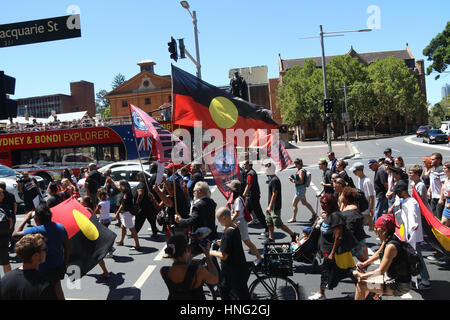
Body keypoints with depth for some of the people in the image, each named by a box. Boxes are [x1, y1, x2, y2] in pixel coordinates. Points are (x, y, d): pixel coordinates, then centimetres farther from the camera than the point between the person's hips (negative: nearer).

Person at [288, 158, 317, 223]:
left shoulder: (301, 171, -18)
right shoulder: (298, 170, 12)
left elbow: (301, 181, -24)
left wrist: (293, 181, -23)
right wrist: (293, 179, 4)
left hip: (301, 189, -10)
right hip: (298, 189, 10)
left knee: (294, 203, -4)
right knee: (304, 203, 19)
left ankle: (293, 218, 6)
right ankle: (314, 214, 28)